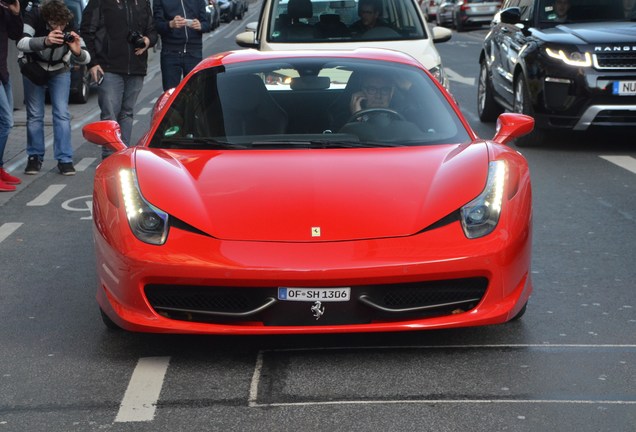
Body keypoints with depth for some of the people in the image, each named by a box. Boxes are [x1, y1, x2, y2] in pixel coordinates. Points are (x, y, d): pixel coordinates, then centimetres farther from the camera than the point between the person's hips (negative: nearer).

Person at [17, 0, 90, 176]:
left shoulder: (70, 26, -26)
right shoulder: (33, 17, -30)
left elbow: (85, 58, -25)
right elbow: (21, 43, -44)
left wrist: (77, 51, -49)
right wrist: (45, 41, -61)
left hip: (60, 70, 1)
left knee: (62, 114, -7)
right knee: (35, 115, 0)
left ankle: (64, 159, -2)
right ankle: (35, 157, 14)